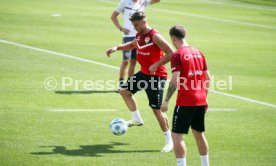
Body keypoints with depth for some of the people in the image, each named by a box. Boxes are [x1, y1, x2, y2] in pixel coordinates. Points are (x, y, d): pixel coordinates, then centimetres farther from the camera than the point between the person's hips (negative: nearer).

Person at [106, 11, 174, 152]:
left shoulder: (155, 36, -21)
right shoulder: (139, 35, 5)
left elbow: (171, 53, -25)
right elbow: (132, 45, 28)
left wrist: (156, 65, -30)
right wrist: (117, 48, 13)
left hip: (156, 75, -9)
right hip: (144, 73, 9)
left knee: (156, 109, -9)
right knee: (124, 90, 14)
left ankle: (169, 141, 0)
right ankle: (137, 119, 25)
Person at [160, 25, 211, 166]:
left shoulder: (177, 55, -11)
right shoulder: (198, 53, 11)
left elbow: (175, 81, -18)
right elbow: (207, 78, 14)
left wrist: (166, 101, -14)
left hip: (185, 101, -7)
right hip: (201, 100, 7)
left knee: (177, 135, -3)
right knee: (199, 133, 20)